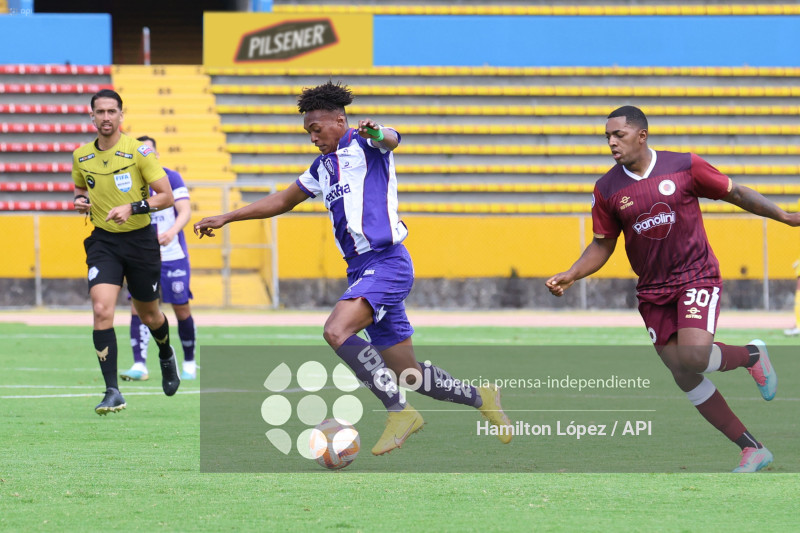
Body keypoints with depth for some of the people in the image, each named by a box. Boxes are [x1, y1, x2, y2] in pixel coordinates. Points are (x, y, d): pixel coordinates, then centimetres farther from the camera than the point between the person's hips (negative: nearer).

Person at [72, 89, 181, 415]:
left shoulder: (138, 151, -11)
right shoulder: (81, 156, 2)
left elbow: (166, 197, -10)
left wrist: (132, 208, -24)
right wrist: (79, 201, -2)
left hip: (139, 240, -2)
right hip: (103, 242, 2)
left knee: (148, 314, 13)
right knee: (101, 309, -18)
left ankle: (167, 357, 49)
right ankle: (112, 392, -17)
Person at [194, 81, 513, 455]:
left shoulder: (365, 145, -3)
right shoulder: (324, 166, 21)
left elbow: (391, 141, -27)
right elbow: (282, 201, 30)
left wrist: (377, 134, -52)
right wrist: (226, 218, 26)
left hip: (386, 263, -8)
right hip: (362, 271, 8)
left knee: (336, 331, -28)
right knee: (410, 375, 7)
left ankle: (399, 411, -23)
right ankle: (480, 398, 27)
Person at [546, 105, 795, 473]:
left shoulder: (684, 167, -8)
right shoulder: (607, 190, -1)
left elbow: (734, 194, 4)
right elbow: (602, 245, 8)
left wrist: (783, 216, 1)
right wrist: (570, 276, -7)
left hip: (697, 276, -4)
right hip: (653, 291, 4)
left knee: (693, 357, -26)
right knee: (684, 377, -1)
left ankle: (752, 355, 8)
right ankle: (753, 449, 8)